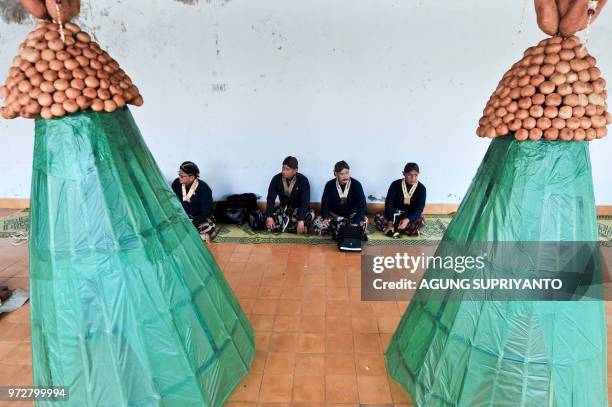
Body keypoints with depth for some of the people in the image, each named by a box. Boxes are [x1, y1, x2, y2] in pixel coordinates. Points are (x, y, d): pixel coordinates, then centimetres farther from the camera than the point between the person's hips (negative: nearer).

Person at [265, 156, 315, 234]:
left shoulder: (303, 180, -19)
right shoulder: (276, 179, -11)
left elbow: (305, 201, -26)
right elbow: (271, 199, -13)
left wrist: (301, 221, -38)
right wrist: (269, 217, -28)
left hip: (299, 209, -2)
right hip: (284, 208, 2)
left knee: (310, 214, -34)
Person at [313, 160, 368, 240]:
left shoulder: (356, 184, -13)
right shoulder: (330, 185, -9)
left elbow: (363, 205, -19)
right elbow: (325, 204, -8)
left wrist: (356, 222, -33)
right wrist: (326, 217, -29)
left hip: (351, 215, -1)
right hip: (334, 215, 1)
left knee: (363, 222, -32)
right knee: (318, 223, -26)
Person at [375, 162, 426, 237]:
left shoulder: (421, 188, -11)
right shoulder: (395, 184, -11)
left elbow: (419, 208, -16)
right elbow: (389, 203, -16)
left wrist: (407, 219, -35)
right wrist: (390, 222, -29)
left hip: (411, 216, 0)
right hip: (395, 213, 1)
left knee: (421, 222, -34)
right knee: (378, 217, -27)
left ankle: (394, 230, -28)